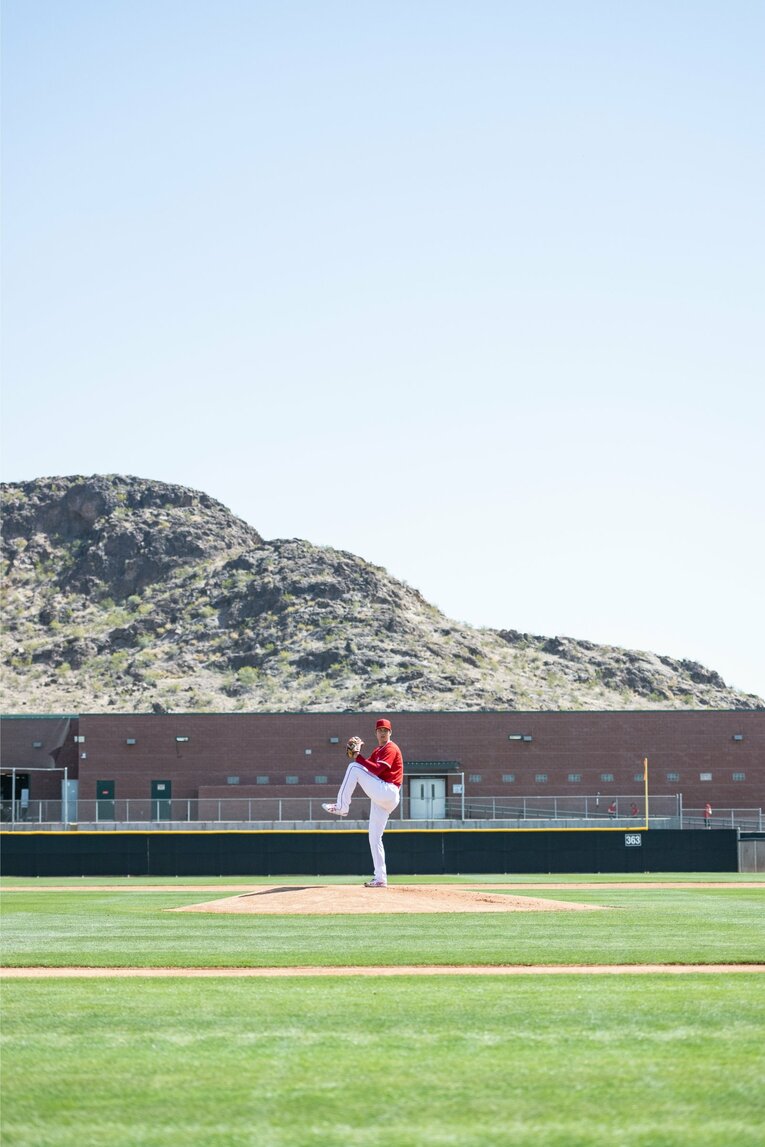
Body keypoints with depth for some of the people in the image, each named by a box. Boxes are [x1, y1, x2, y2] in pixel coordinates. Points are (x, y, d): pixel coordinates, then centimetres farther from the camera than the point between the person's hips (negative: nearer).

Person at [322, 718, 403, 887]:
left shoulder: (391, 749, -4)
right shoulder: (378, 751, 25)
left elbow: (377, 770, -18)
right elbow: (367, 768, 15)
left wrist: (357, 757, -20)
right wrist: (355, 750, 2)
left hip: (388, 792, -9)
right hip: (381, 798, 9)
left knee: (354, 768, -14)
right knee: (374, 837, 7)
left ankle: (341, 807, -13)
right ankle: (380, 878, 6)